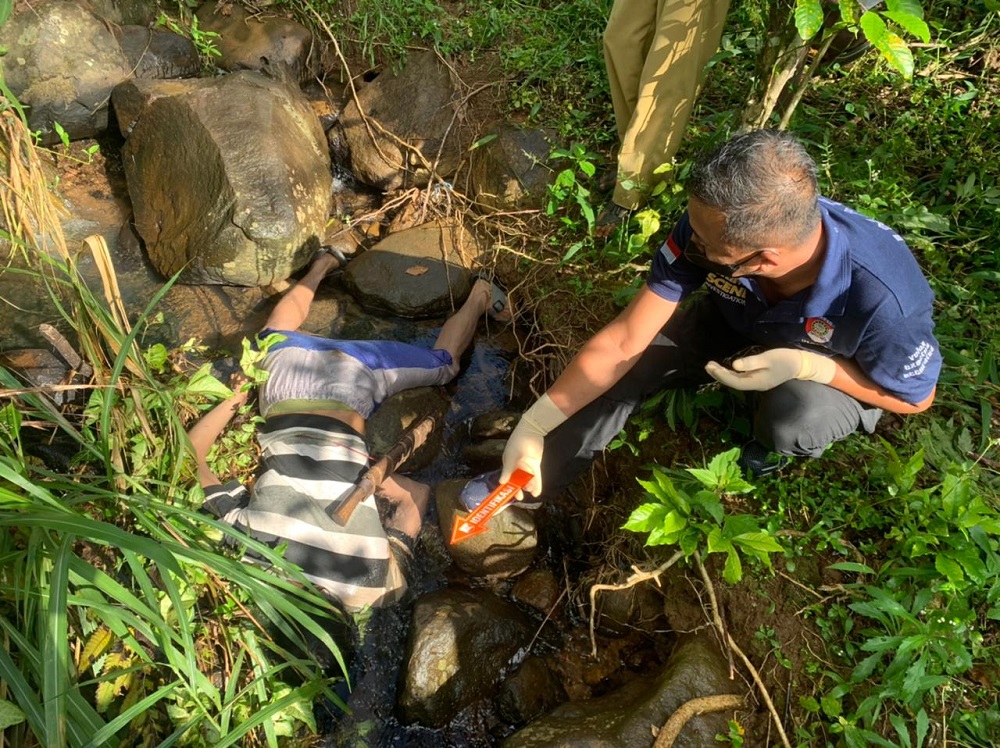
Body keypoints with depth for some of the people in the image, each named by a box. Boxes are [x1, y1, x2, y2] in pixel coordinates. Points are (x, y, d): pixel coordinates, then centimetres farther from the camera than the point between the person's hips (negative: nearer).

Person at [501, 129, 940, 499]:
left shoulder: (882, 299, -40)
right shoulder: (711, 227, -32)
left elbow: (916, 396, -19)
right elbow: (623, 341, -26)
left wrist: (806, 366, -37)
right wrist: (533, 424, -31)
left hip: (840, 369, -2)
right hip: (742, 321, 3)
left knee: (793, 414, -34)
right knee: (629, 361, -15)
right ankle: (528, 487, 2)